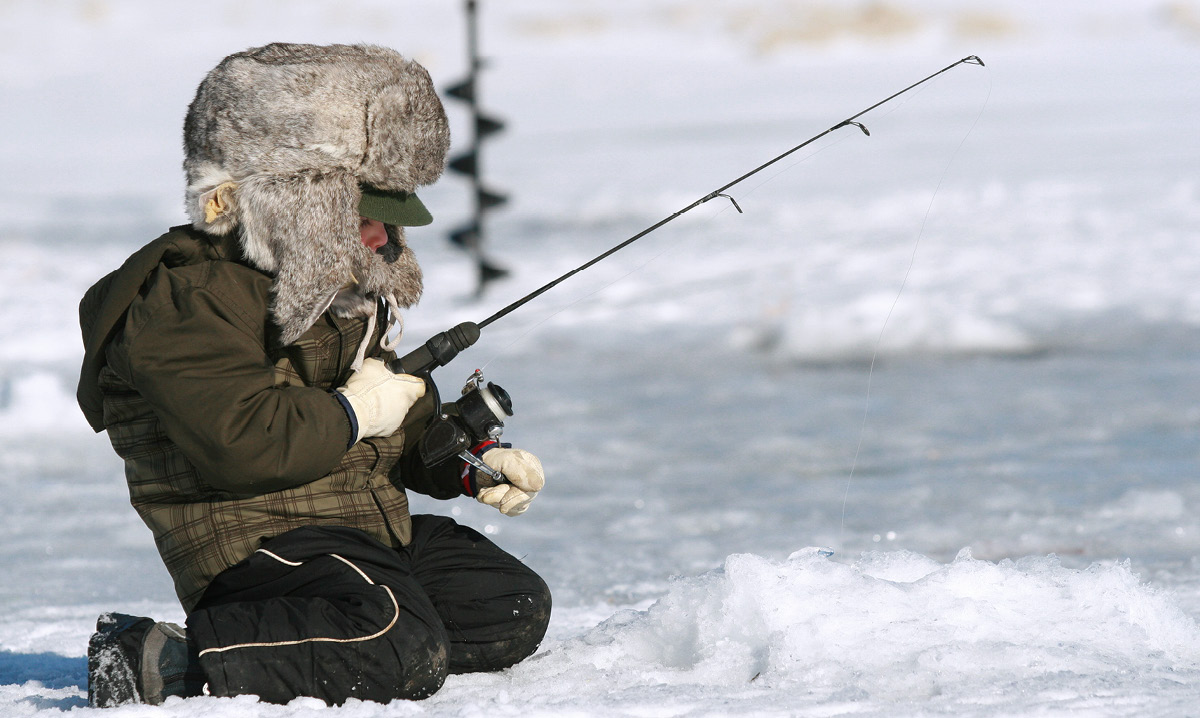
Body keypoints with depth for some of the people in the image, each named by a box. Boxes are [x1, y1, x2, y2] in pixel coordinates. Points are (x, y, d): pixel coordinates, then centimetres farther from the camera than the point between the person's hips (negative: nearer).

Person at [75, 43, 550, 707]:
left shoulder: (346, 292, 20)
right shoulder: (190, 299, -14)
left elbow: (403, 428, 31)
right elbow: (239, 442, -27)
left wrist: (472, 463, 12)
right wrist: (351, 414, -14)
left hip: (374, 527, 10)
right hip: (250, 542, -10)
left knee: (515, 608, 3)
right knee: (402, 654, -32)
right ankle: (162, 662, -26)